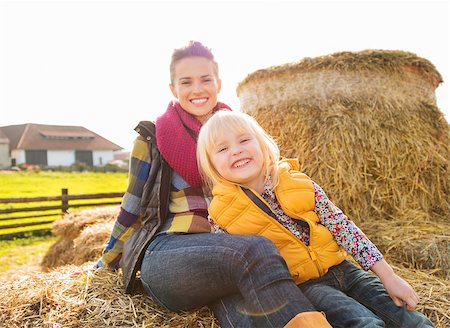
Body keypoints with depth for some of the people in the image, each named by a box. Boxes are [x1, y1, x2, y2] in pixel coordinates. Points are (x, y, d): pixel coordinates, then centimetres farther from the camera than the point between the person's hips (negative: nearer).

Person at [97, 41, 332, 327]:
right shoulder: (152, 139, 8)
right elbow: (134, 208, 15)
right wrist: (106, 262, 21)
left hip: (231, 248, 3)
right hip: (168, 252, -2)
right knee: (256, 251, -36)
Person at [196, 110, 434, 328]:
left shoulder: (298, 184, -5)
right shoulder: (222, 215, -8)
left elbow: (341, 226, -4)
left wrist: (388, 276, -4)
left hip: (341, 269, 3)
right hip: (299, 287, -3)